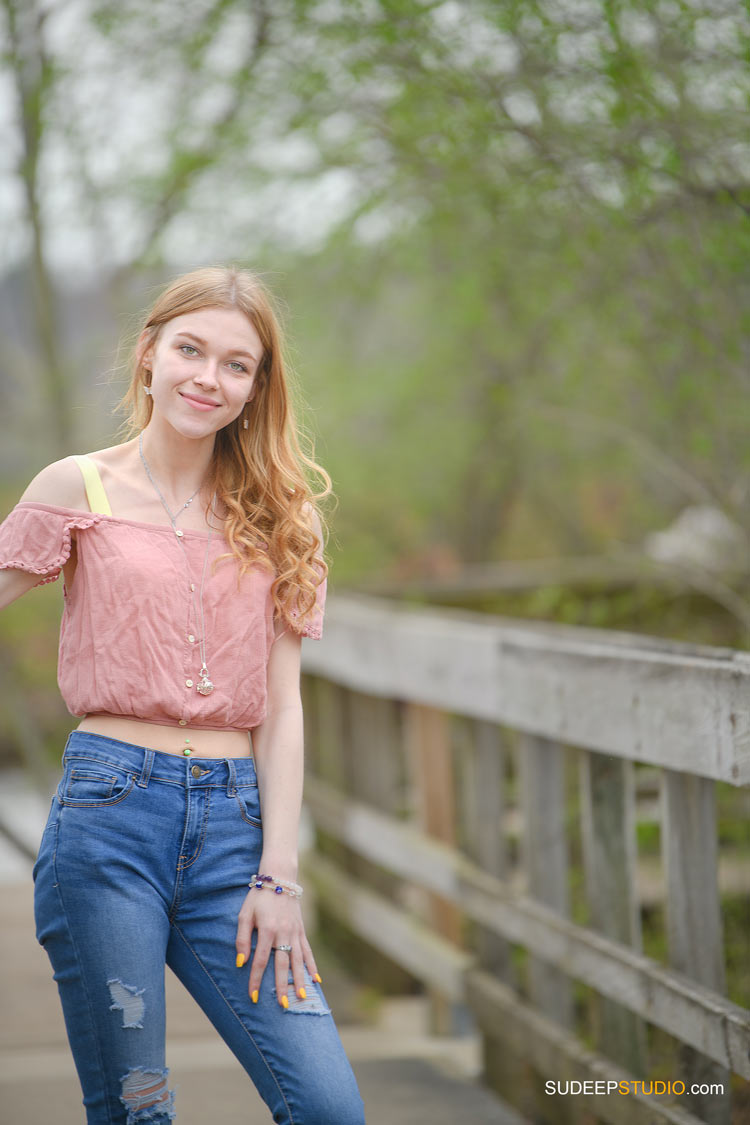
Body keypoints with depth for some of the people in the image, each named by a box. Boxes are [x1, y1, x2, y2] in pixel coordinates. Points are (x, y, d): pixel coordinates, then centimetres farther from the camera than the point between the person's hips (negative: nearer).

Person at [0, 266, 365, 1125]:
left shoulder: (275, 517, 13)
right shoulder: (81, 489, 5)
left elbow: (281, 706, 8)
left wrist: (278, 875, 1)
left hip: (235, 821, 3)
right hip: (111, 806, -2)